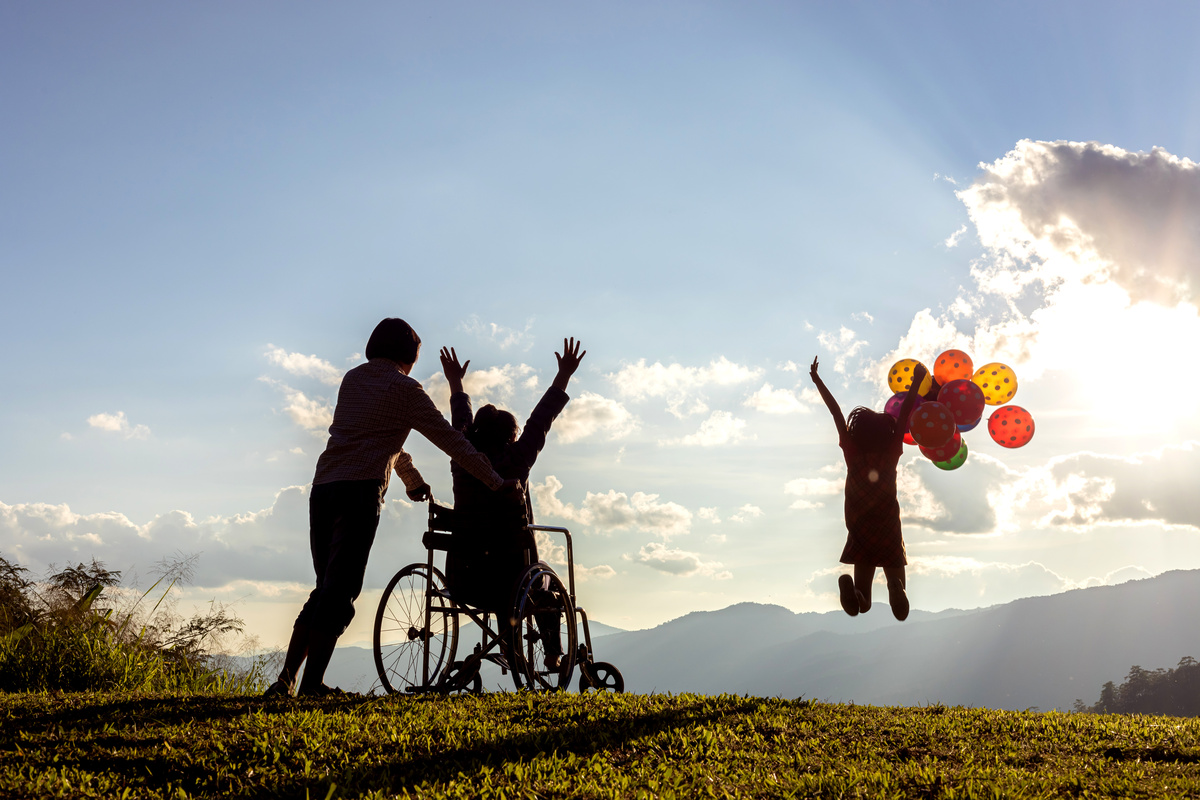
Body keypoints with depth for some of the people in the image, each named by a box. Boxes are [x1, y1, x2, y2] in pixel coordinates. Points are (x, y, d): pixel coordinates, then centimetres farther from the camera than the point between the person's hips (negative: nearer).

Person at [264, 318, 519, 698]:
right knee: (341, 591, -6)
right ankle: (312, 684, -10)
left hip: (322, 488, 7)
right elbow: (451, 440, 3)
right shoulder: (404, 388, 3)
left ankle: (285, 680, 9)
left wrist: (414, 481, 43)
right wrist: (497, 483, 9)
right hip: (360, 489, -7)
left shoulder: (352, 378, 23)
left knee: (327, 588, 14)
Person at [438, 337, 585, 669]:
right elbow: (540, 421, -5)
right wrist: (564, 376, 2)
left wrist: (455, 383, 35)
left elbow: (461, 424, 19)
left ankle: (510, 643, 36)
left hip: (461, 582, 4)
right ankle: (553, 654, 32)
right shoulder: (513, 462, -11)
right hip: (507, 576, -4)